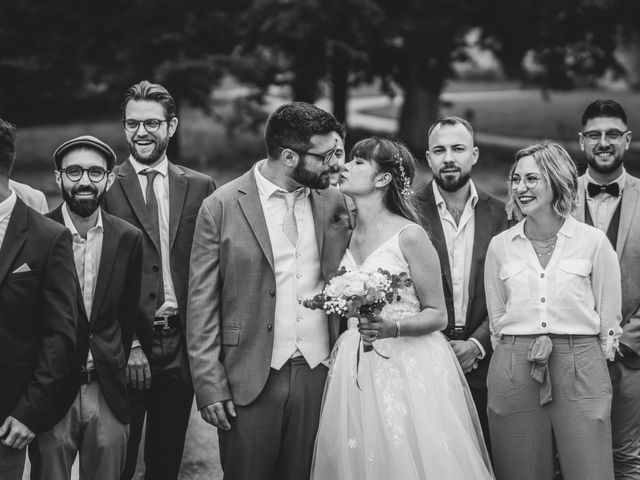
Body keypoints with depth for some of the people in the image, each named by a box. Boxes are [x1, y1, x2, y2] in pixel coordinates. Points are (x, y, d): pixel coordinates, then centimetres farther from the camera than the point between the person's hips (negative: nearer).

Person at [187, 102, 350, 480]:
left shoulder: (334, 203, 7)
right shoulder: (222, 208, -4)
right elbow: (202, 304, -3)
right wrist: (210, 387, -7)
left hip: (319, 374, 3)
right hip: (251, 379, -3)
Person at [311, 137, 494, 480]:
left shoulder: (409, 235, -9)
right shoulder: (346, 235, 9)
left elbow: (437, 314, -7)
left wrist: (392, 328, -22)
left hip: (407, 367, -5)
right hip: (356, 371, 6)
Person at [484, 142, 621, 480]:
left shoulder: (594, 242, 1)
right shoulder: (500, 246, 8)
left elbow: (609, 317, 5)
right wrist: (523, 351, 5)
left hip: (580, 373, -2)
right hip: (513, 373, 2)